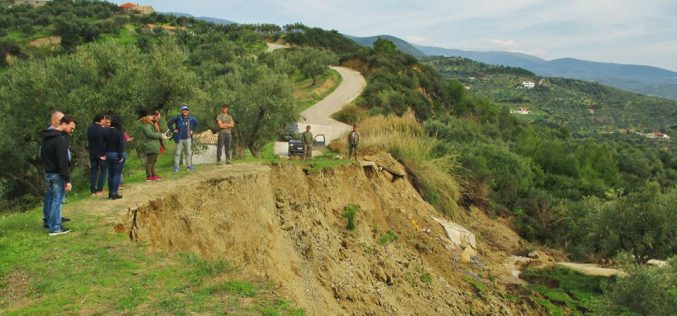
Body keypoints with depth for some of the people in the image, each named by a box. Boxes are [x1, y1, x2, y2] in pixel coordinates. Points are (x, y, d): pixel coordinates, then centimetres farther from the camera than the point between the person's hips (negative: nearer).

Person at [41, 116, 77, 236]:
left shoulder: (46, 136, 9)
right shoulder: (61, 139, -21)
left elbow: (43, 154, 19)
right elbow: (63, 161, -24)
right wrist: (67, 180, -23)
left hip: (47, 172, 9)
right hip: (57, 175, -9)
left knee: (49, 198, 19)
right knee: (57, 200, -3)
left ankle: (48, 222, 31)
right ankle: (55, 228, 1)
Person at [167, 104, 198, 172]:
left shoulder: (191, 119, 3)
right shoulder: (177, 118, -6)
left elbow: (196, 123, 22)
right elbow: (169, 123, 2)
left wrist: (192, 130, 13)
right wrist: (173, 130, -4)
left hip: (188, 138, 3)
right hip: (179, 139, -2)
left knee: (188, 152, 7)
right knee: (178, 153, 1)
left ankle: (189, 165, 16)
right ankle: (176, 166, 7)